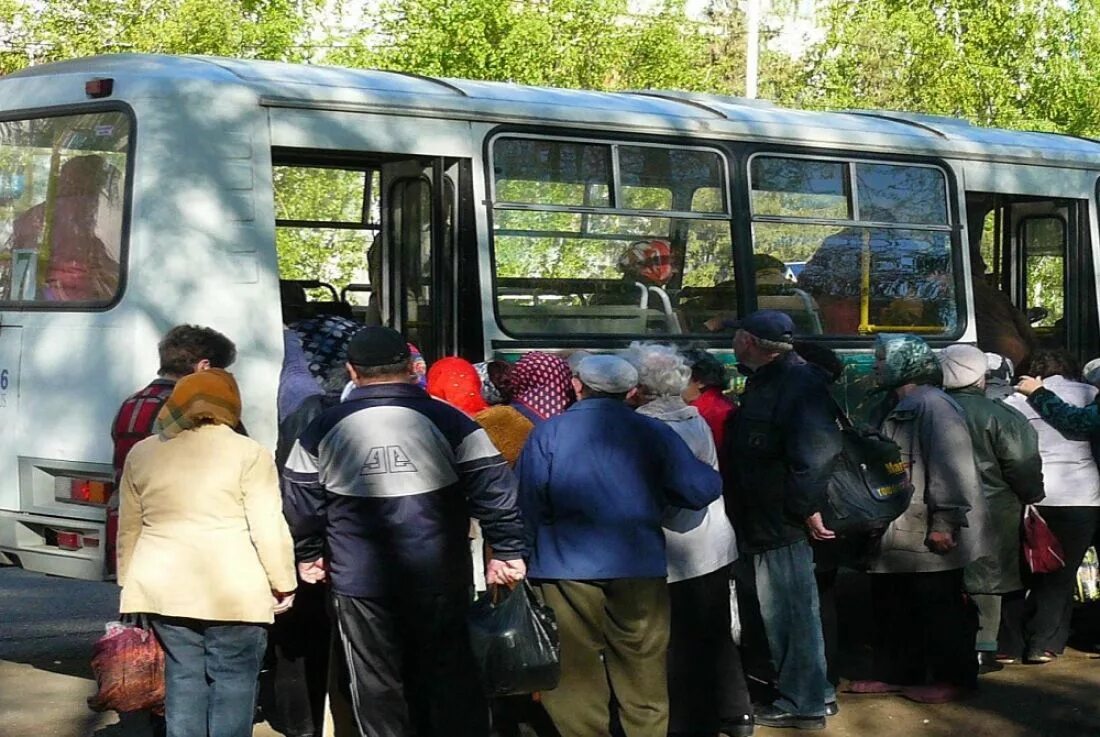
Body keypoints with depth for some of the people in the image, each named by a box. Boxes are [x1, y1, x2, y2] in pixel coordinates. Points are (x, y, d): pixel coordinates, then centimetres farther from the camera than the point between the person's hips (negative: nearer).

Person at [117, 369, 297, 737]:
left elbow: (129, 528, 14)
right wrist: (283, 584, 1)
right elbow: (269, 529, -9)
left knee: (183, 675, 12)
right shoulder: (249, 454, -7)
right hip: (234, 592, -4)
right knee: (233, 679, 2)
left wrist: (129, 580, 24)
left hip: (164, 587, 4)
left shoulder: (142, 453, 7)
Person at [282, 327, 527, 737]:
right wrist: (508, 553, -4)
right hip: (439, 577, -1)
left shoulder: (323, 430, 0)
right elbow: (494, 488, -10)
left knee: (377, 686, 10)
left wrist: (309, 555, 20)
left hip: (359, 581, 1)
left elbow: (300, 500, 5)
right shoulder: (446, 420, -6)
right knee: (451, 680, 10)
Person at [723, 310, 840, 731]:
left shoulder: (798, 384, -19)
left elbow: (818, 449, -28)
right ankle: (813, 692, 29)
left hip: (782, 523, -11)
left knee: (789, 614, -2)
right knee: (790, 612, 18)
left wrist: (808, 506, -25)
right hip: (766, 520, 11)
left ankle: (802, 704, 7)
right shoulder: (764, 381, 14)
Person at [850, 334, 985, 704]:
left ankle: (953, 678, 10)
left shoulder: (934, 406, -15)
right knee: (892, 607, 16)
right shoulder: (898, 409, 17)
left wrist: (945, 522, -24)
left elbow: (952, 468, -22)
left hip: (930, 537, -10)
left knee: (940, 609, 0)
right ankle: (895, 673, 26)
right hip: (898, 535, 10)